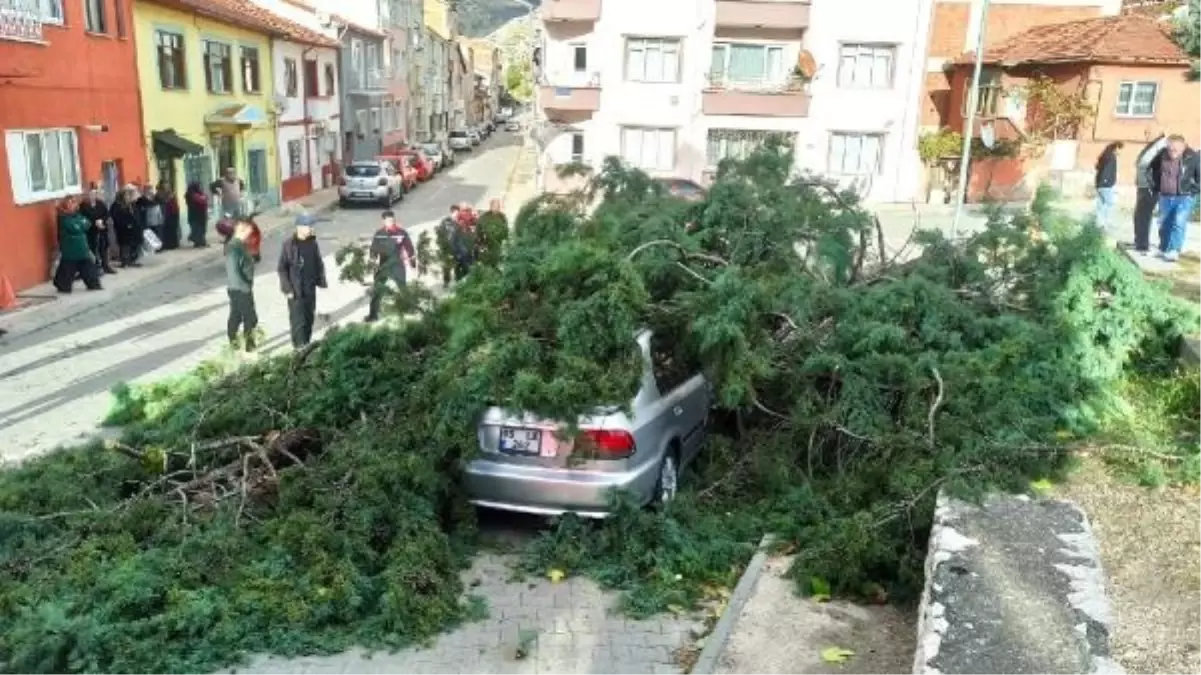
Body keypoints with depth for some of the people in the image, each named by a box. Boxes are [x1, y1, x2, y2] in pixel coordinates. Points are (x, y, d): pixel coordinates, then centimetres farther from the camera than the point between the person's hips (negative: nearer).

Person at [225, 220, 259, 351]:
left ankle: (233, 344, 24)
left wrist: (247, 285, 17)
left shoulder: (239, 245, 10)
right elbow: (233, 272, -25)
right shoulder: (234, 248, -21)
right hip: (240, 289, -10)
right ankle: (249, 346, 3)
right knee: (251, 318, -4)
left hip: (240, 288, 10)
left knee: (236, 317, 16)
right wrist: (246, 287, -20)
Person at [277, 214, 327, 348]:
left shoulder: (313, 242, 3)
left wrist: (321, 281, 7)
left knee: (309, 318, 14)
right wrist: (287, 288, -14)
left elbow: (319, 264, 13)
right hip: (295, 290, -5)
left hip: (310, 289, 5)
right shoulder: (289, 244, -11)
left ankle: (307, 345, 27)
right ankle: (300, 347, 2)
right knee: (298, 320, -5)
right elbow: (282, 268, -10)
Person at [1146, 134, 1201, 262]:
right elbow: (1150, 169, 12)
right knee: (1164, 224, 12)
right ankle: (1163, 249, 27)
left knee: (1179, 223, -18)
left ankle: (1174, 251, -18)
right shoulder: (1162, 155, -6)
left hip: (1185, 197, -4)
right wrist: (1154, 185, 8)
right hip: (1165, 197, 4)